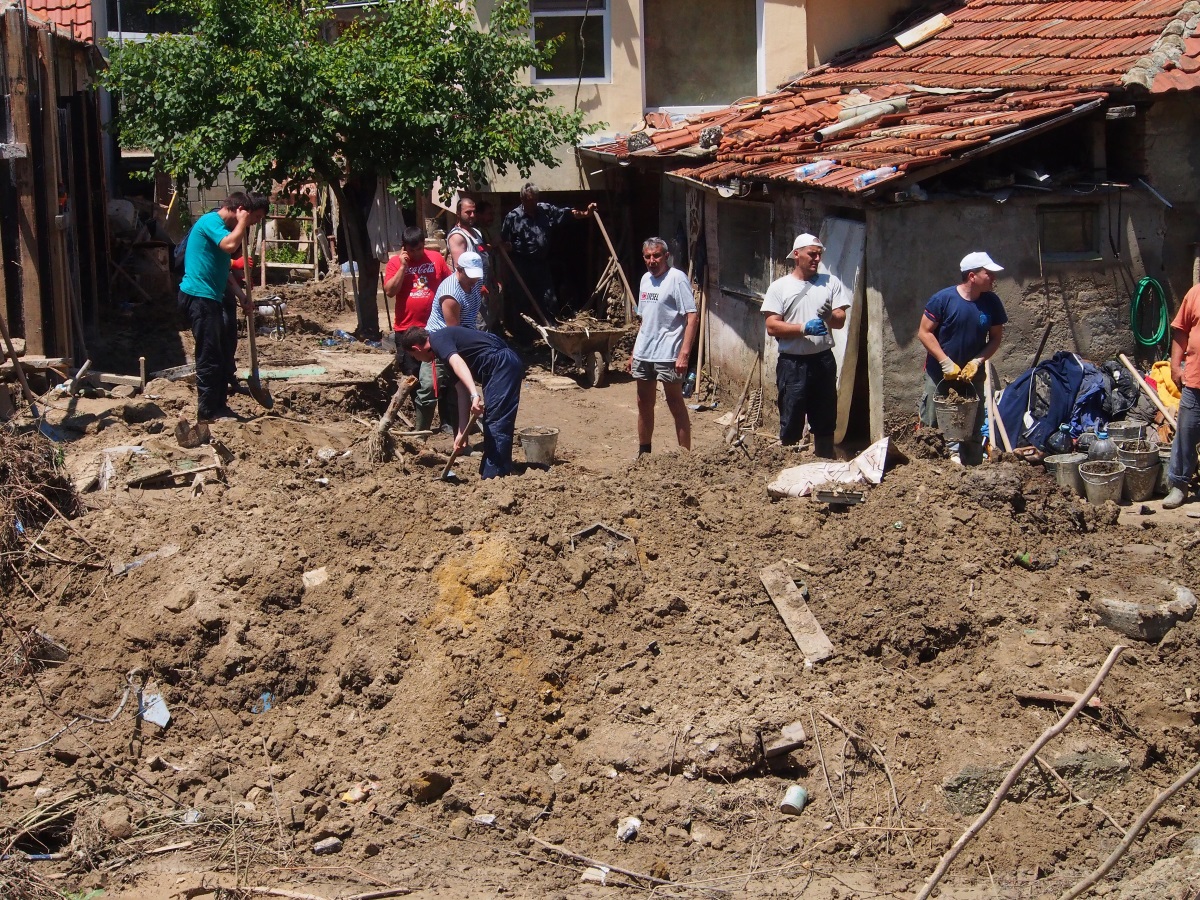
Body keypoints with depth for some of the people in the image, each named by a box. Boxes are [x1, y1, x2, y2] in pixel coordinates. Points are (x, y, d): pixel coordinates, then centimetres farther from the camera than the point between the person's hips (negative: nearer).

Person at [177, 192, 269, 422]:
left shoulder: (223, 226, 19)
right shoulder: (211, 221, -11)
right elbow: (230, 245, -30)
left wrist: (240, 293, 15)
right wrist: (242, 222, -13)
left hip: (208, 298, 10)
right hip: (198, 296, -10)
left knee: (220, 352, 14)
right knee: (209, 355, -8)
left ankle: (219, 406, 21)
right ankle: (208, 411, -3)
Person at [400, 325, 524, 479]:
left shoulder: (438, 340, -3)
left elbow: (458, 364, -24)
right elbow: (462, 391, 23)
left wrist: (474, 396, -37)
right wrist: (462, 432, 20)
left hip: (500, 364, -10)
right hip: (508, 363, 10)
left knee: (496, 425, -10)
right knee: (491, 425, 17)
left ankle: (492, 477, -10)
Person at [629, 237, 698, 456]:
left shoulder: (677, 278, -13)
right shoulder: (646, 279, 12)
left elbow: (693, 317, -18)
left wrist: (684, 354, -25)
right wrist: (634, 352, 18)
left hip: (667, 355, -8)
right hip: (643, 355, 8)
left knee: (675, 404, -2)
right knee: (644, 404, 16)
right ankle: (643, 452, 28)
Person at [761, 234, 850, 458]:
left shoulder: (830, 282, 8)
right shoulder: (779, 287, 0)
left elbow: (840, 321, 3)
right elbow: (772, 326, -7)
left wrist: (830, 316, -20)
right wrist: (803, 328, -21)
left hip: (823, 361, 3)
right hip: (792, 363, -3)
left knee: (825, 422, 11)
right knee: (791, 422, 1)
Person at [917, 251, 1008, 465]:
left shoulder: (992, 303, -4)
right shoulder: (943, 299, -15)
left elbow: (996, 338, 3)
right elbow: (924, 332, -12)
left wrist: (977, 361, -13)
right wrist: (946, 363, -18)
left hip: (972, 373, 3)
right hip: (939, 373, -3)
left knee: (972, 424, 5)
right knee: (931, 423, 4)